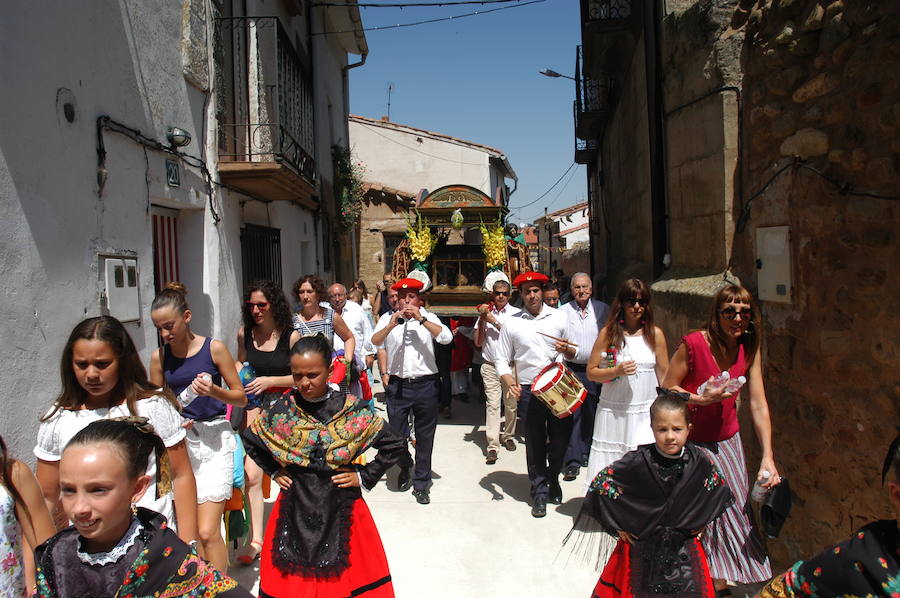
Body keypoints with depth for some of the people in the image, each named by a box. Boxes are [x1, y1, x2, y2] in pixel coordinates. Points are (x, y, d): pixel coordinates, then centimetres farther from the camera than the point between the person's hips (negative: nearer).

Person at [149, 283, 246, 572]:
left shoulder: (214, 348, -5)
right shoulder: (159, 356, 5)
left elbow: (241, 398, 0)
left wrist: (214, 390, -18)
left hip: (214, 439, -3)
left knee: (207, 531, -9)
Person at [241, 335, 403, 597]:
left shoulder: (352, 410, -10)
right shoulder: (282, 409, -3)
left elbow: (393, 444, -3)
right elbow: (250, 439, 14)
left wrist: (364, 476, -4)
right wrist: (274, 471, 8)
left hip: (340, 510, -2)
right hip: (294, 508, 2)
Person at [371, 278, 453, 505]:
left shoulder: (428, 318, 4)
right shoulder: (388, 319, 6)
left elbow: (447, 338, -12)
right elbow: (375, 341, -9)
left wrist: (421, 319, -19)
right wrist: (391, 325, -26)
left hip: (425, 384, 0)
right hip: (398, 384, 1)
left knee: (424, 437, 7)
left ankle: (421, 483, 22)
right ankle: (404, 468, 38)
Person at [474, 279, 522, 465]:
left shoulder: (516, 313, 1)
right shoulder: (486, 313, 7)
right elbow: (478, 343, 5)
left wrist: (494, 322, -11)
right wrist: (482, 319, -5)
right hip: (490, 366, 0)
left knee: (511, 404, 9)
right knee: (492, 404, -8)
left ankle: (508, 436, 31)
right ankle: (492, 446, -9)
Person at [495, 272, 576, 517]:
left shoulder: (558, 317, 6)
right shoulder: (511, 323, 2)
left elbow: (574, 353, 12)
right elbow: (502, 360, 3)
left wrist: (566, 349, -11)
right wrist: (510, 383, -14)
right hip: (529, 391, -1)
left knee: (562, 438, 7)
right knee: (535, 443, 5)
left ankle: (552, 479, 35)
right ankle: (539, 492, 20)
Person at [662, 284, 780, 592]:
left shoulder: (748, 349, -5)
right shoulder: (693, 343, -20)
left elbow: (758, 405, -7)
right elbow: (667, 388, -11)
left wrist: (768, 457, -12)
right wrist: (701, 399, -28)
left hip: (727, 441, 5)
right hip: (691, 441, -4)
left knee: (732, 506, 8)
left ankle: (720, 578, 30)